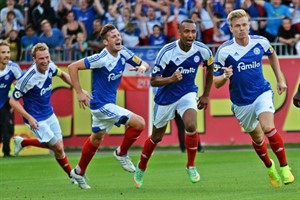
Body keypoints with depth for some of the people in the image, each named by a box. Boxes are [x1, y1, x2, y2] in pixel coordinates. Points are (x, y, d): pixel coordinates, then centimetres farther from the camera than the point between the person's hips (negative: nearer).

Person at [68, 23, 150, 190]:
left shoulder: (123, 53, -3)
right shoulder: (101, 59, -24)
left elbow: (145, 64, 8)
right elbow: (73, 67, -21)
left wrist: (142, 67, -17)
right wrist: (79, 92, -21)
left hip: (108, 102, 9)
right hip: (102, 104, -9)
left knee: (96, 138, 24)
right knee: (139, 123, -16)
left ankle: (79, 172, 40)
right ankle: (121, 153, 5)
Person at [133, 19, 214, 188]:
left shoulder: (202, 50, -14)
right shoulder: (167, 51, -23)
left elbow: (210, 68, 9)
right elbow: (154, 80, -20)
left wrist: (206, 95, 10)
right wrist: (171, 79, -39)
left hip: (187, 94, 1)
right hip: (166, 96, -1)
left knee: (191, 126, -26)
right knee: (156, 137, 12)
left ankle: (191, 166, -4)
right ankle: (141, 168, 39)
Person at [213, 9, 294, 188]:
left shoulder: (261, 42, -10)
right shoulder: (224, 51, -18)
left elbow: (272, 55, 16)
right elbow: (216, 83, -12)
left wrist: (280, 80, 16)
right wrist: (225, 76, -34)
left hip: (262, 92, 0)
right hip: (241, 101, 0)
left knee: (268, 128, -25)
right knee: (257, 138, 13)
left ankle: (284, 167, -11)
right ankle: (270, 167, 41)